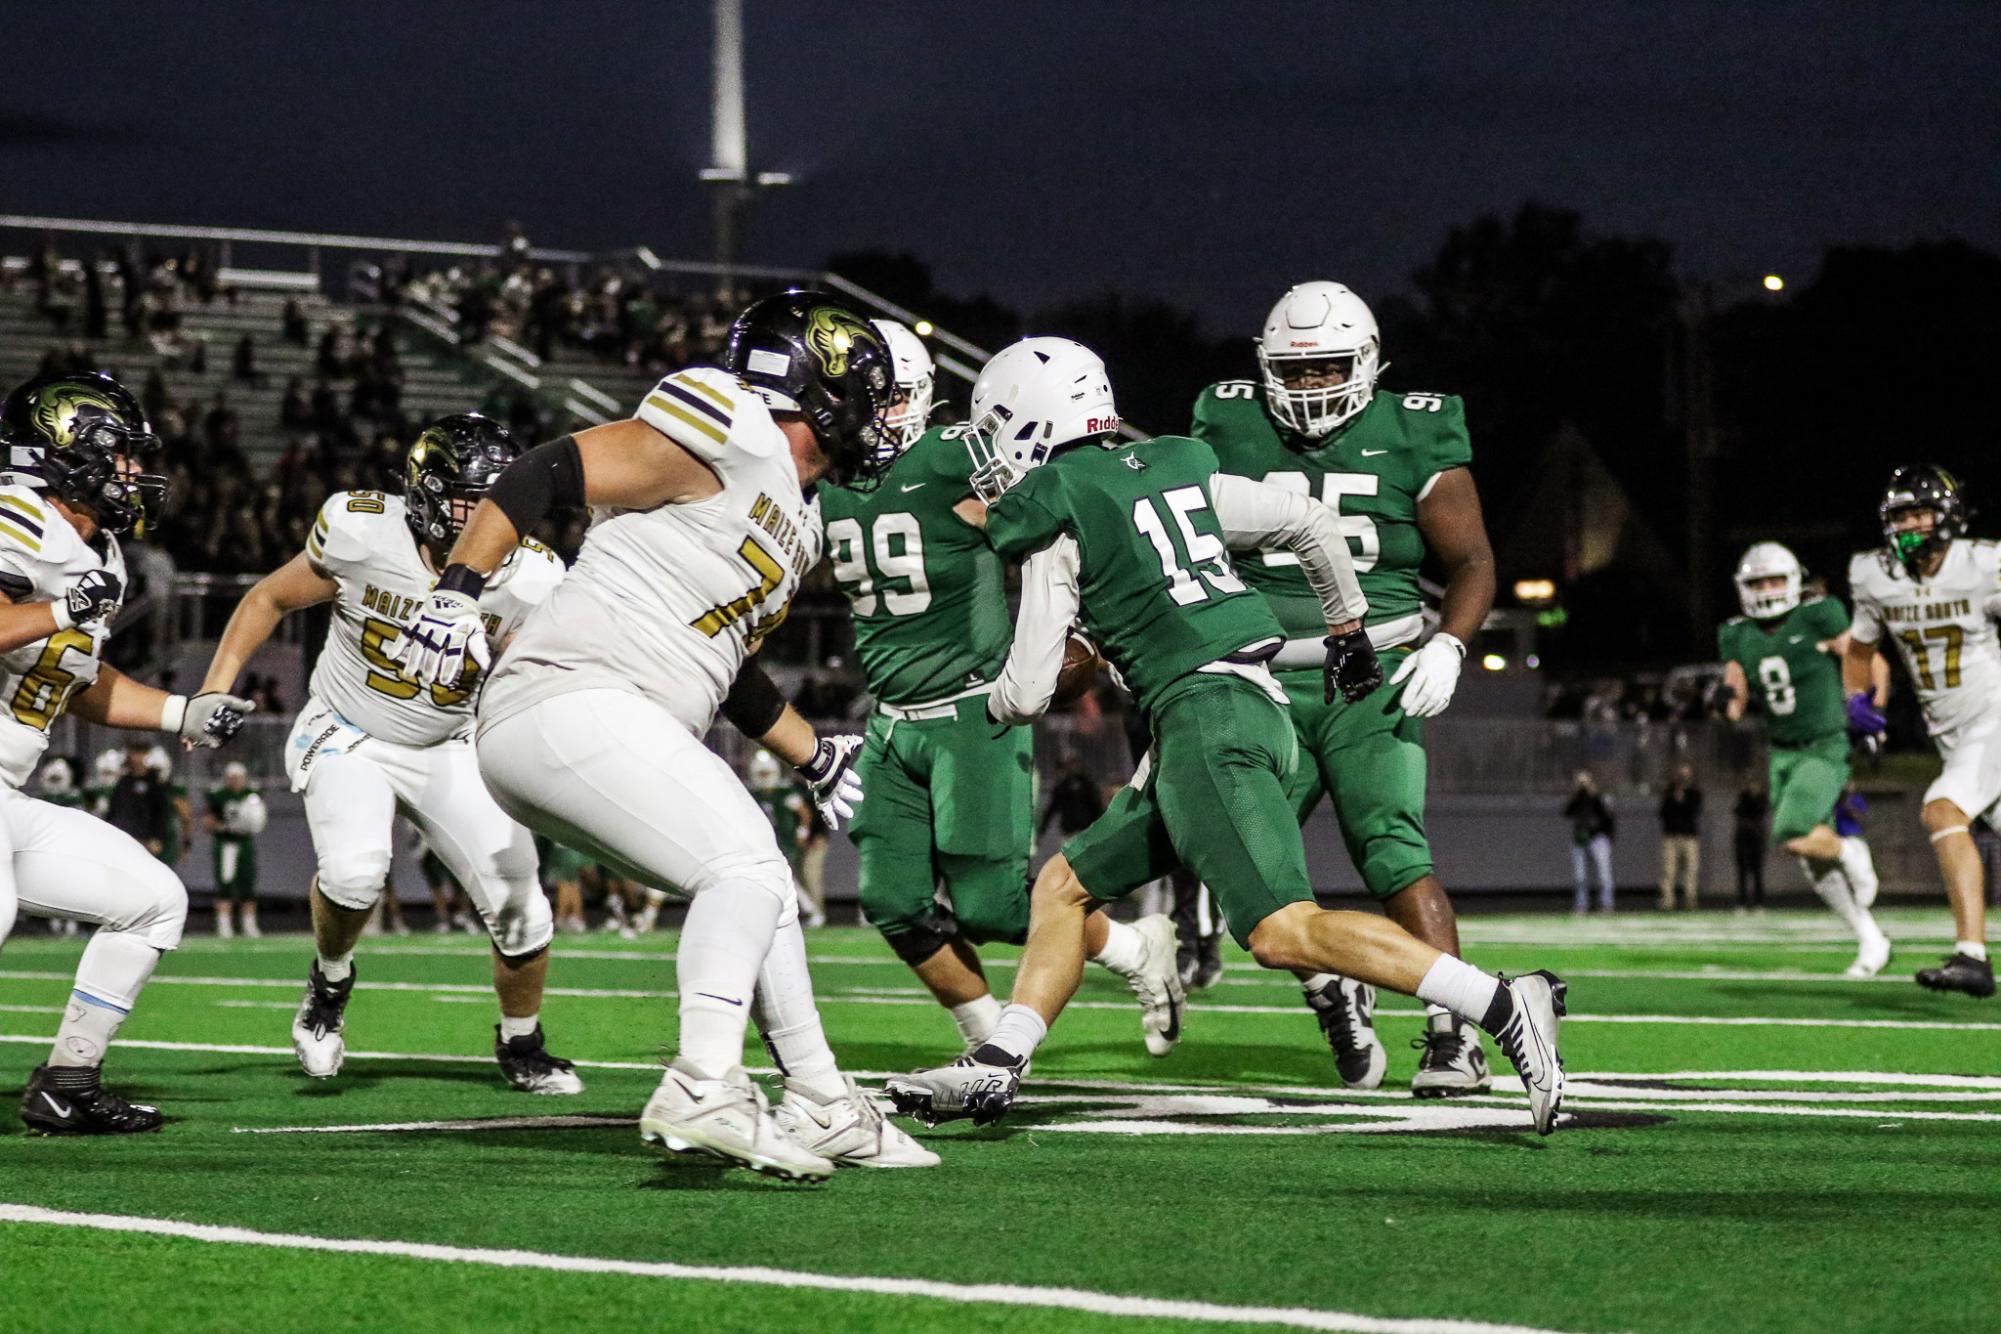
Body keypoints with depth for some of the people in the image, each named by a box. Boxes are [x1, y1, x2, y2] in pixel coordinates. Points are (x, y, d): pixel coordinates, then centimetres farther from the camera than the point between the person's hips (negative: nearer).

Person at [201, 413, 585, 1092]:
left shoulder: (528, 582, -19)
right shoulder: (364, 535, -22)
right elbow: (269, 600, -5)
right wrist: (215, 689, -11)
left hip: (448, 751, 2)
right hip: (346, 738, -2)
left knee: (518, 900, -6)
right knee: (355, 870, -30)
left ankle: (521, 1047, 23)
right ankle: (330, 979, 5)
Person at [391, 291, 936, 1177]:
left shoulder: (794, 526, 21)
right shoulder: (728, 434, -9)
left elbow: (729, 668, 32)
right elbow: (548, 473, -14)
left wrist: (816, 758, 39)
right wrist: (459, 588, -22)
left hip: (615, 734, 10)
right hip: (567, 699, -10)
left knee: (759, 893, 16)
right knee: (747, 867, -18)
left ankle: (824, 1111, 23)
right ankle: (702, 1090, -27)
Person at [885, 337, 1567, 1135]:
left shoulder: (1056, 522, -2)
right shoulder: (1178, 471, 18)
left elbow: (1028, 693, -1)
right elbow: (1313, 526, 25)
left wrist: (996, 704, 23)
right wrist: (1348, 632, 38)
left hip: (1203, 715, -10)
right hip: (1260, 704, 10)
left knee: (1284, 933, -17)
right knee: (1066, 885, 15)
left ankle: (1502, 1007, -22)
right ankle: (995, 1067, 12)